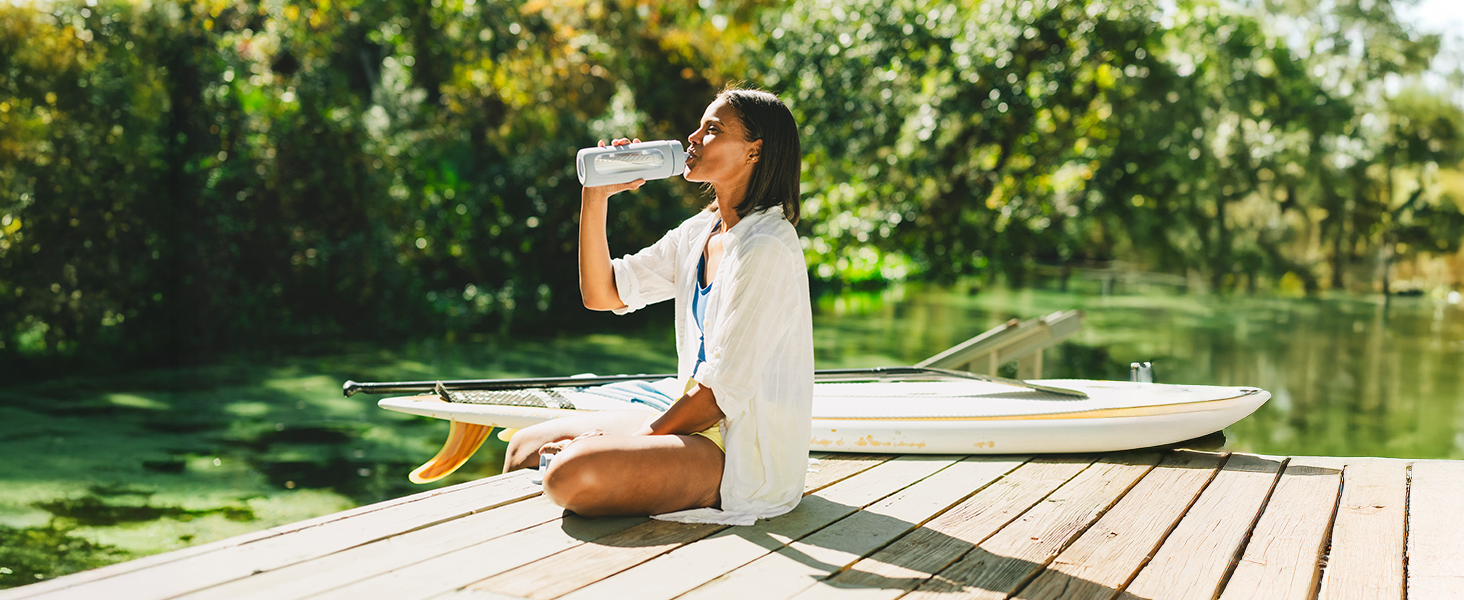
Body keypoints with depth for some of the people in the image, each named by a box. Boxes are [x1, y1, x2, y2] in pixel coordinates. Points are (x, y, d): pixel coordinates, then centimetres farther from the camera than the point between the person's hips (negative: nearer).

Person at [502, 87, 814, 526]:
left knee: (573, 475, -27)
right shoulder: (700, 234, 10)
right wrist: (595, 197, -2)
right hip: (700, 424, 9)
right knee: (527, 447, 12)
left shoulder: (767, 250, -18)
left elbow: (725, 391, -19)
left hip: (750, 458, -9)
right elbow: (602, 294, 8)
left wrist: (643, 437, -11)